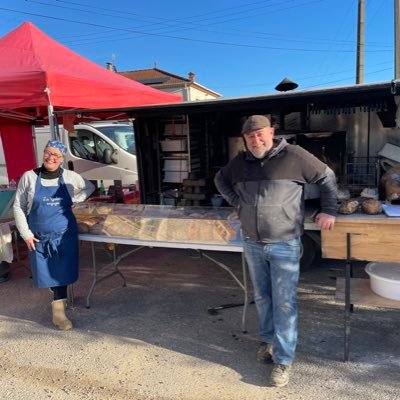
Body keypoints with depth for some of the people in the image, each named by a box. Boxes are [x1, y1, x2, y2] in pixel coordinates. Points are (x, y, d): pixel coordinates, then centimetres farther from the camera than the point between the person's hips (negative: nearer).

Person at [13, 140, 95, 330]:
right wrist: (26, 234, -6)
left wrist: (73, 200, -2)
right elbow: (18, 207, 0)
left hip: (65, 234, 0)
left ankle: (58, 310, 12)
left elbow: (90, 187, 14)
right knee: (46, 272, 8)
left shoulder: (70, 177, -4)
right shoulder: (29, 177, -6)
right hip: (39, 236, 0)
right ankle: (59, 297, 35)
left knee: (62, 271, 1)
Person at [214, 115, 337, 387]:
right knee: (262, 297, 18)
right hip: (252, 243, 5)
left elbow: (327, 178, 0)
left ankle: (284, 360, 14)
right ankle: (268, 340, 39)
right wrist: (236, 201, 11)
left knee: (284, 303, 1)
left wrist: (329, 211, -2)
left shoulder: (293, 155, -10)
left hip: (285, 245, -4)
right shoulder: (240, 162, 4)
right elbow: (220, 179, 24)